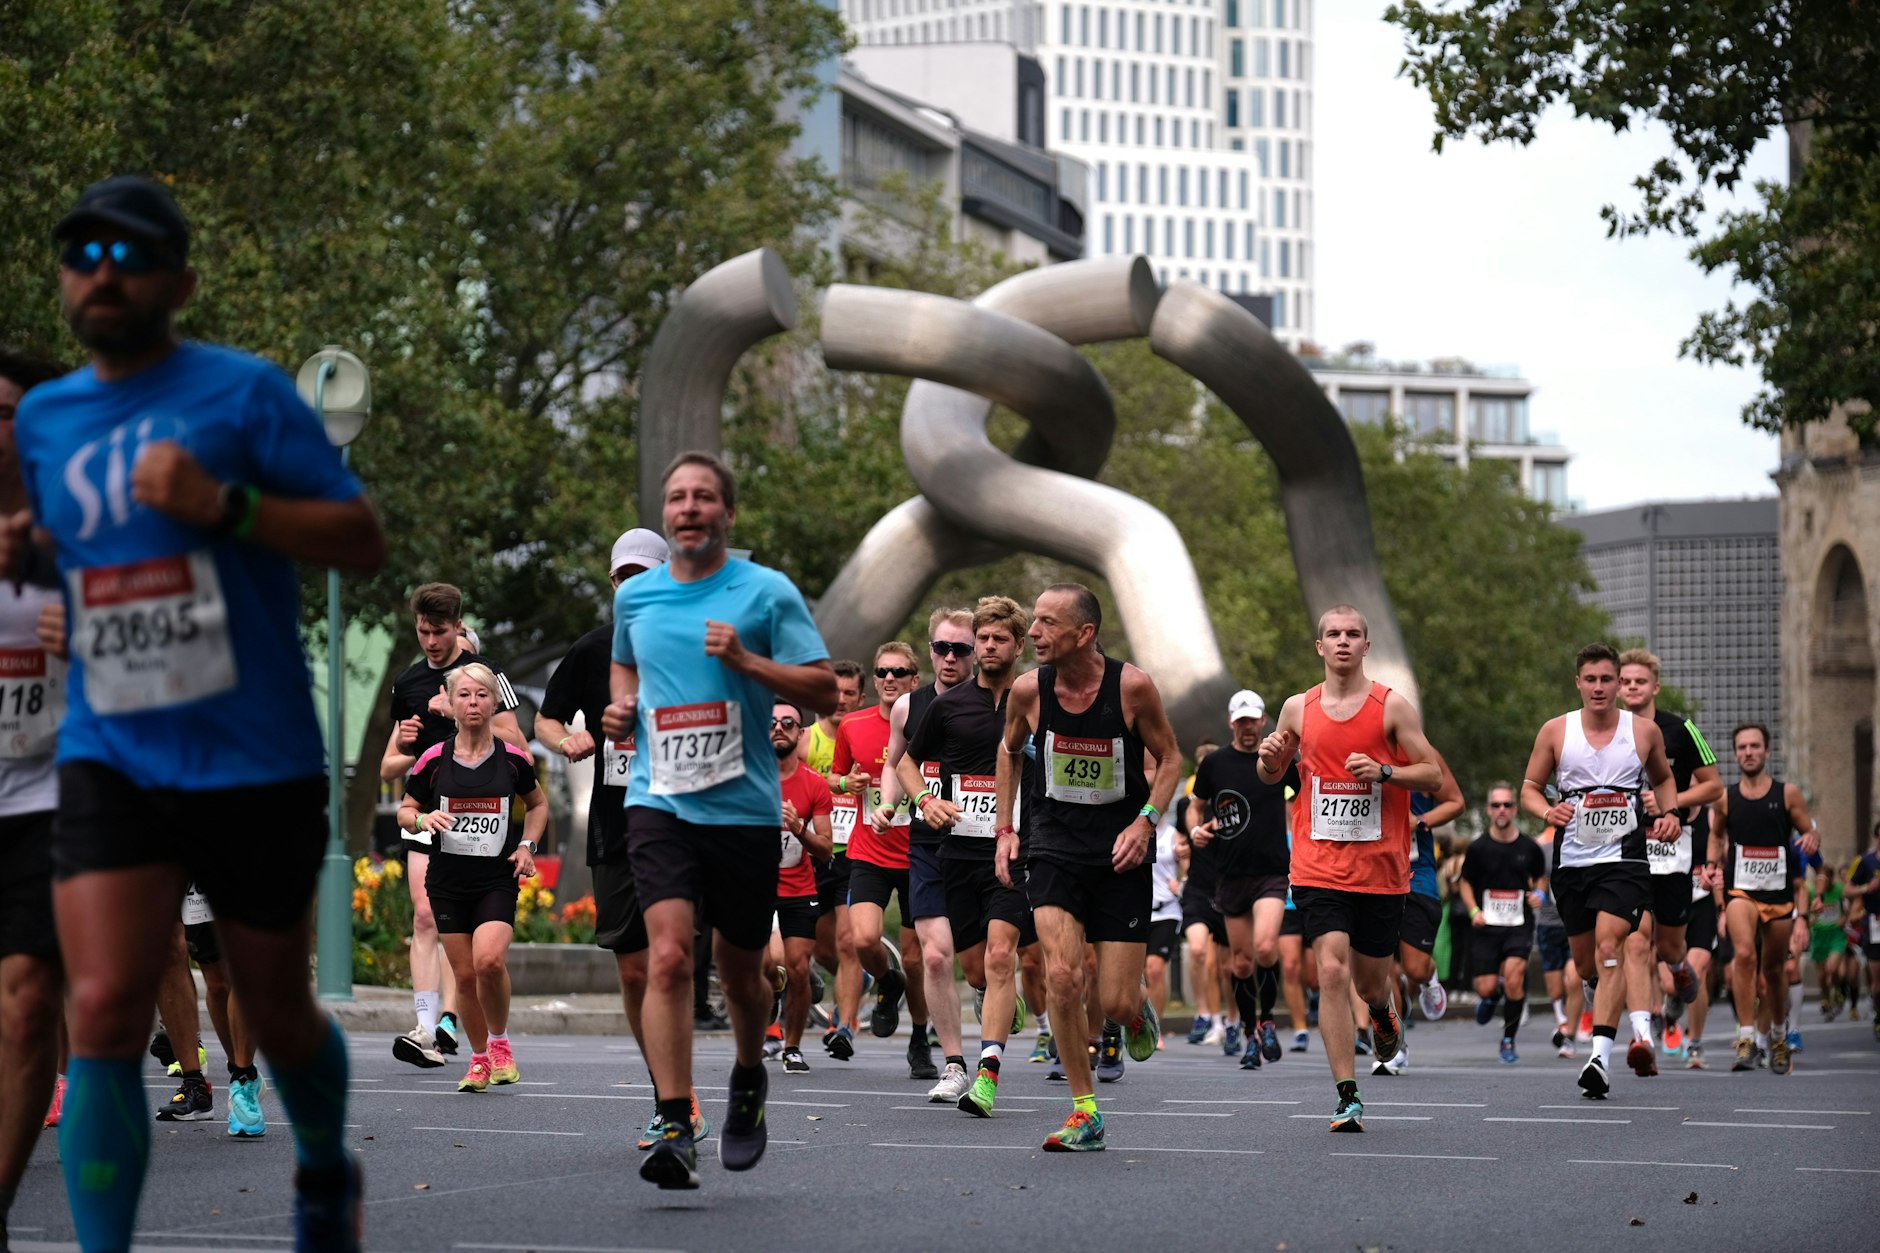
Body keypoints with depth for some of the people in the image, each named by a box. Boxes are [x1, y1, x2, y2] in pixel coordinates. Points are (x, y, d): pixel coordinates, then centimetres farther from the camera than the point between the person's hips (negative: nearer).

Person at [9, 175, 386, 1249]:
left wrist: (223, 505, -20)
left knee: (277, 1013, 13)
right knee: (104, 1014, -15)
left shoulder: (243, 393, -5)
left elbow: (364, 541, -8)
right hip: (111, 759, 3)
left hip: (257, 762, -3)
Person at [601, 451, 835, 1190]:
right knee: (668, 956, -18)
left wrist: (745, 661, -17)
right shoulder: (633, 597, 9)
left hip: (744, 806, -1)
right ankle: (675, 1132, -22)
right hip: (658, 802, 1)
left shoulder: (767, 593, -2)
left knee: (739, 970, 12)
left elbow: (824, 691, -4)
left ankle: (749, 1080, 43)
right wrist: (621, 708, 9)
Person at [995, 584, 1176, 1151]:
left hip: (1120, 854, -1)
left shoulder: (1132, 687, -13)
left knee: (1115, 1004, -4)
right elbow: (1010, 751, 15)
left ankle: (1136, 1010, 36)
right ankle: (1085, 1113, -5)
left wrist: (1145, 822, -12)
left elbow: (1169, 757, 2)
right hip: (1055, 845, 1)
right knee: (1061, 976, -18)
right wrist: (1004, 830, 9)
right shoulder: (1028, 690, -6)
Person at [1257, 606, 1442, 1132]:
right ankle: (1348, 1098, -12)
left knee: (1370, 980, 10)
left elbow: (1433, 775, -1)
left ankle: (1383, 1014, 50)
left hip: (1381, 868, 0)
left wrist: (1383, 771, -17)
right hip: (1318, 867, 0)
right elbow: (1273, 776, 19)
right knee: (1332, 972, -14)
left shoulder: (1392, 706, -1)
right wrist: (1270, 761, -4)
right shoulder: (1298, 708, 6)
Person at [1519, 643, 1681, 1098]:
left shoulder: (1645, 732, 3)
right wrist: (1547, 811, -12)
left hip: (1623, 859, -3)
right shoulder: (1555, 731, 2)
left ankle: (1600, 1055, -26)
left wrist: (1669, 813, 3)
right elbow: (1529, 787, 9)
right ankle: (1639, 1021, 39)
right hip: (1572, 860, 3)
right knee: (1586, 963, 11)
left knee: (1609, 948, -21)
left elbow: (1663, 777, 21)